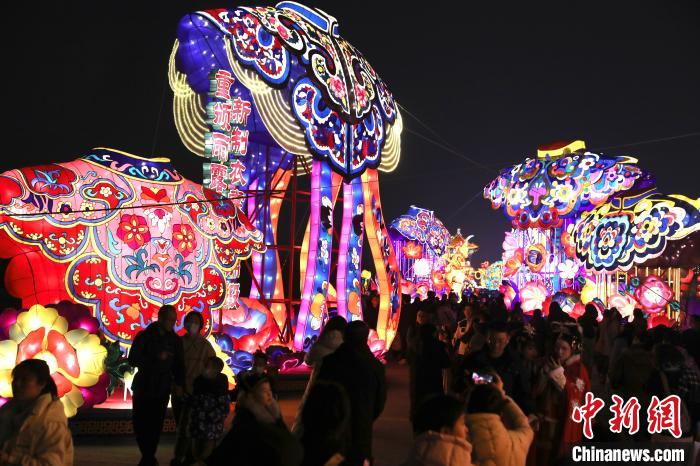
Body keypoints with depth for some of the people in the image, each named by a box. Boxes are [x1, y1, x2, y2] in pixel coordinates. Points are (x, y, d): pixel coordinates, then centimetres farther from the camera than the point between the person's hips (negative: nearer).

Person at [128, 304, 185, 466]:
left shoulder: (175, 340, 4)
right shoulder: (144, 336, -3)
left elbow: (179, 363, 8)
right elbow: (133, 360, -10)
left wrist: (179, 383, -4)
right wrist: (156, 358, -19)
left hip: (162, 390, 1)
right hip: (143, 387, -1)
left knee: (156, 425, -2)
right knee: (140, 424, 2)